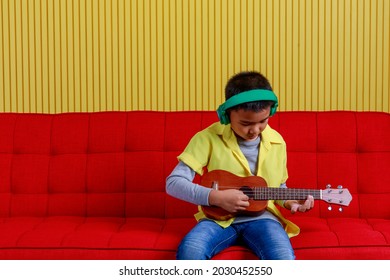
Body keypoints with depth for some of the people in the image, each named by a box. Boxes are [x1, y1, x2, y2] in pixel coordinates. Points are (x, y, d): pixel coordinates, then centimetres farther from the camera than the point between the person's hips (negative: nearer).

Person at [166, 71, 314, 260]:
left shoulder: (276, 142, 6)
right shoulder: (209, 138, -6)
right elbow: (173, 183, -9)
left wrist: (289, 202, -2)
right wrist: (215, 197, -20)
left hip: (261, 217, 2)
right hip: (218, 218, -2)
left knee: (284, 258, -31)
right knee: (189, 251, -34)